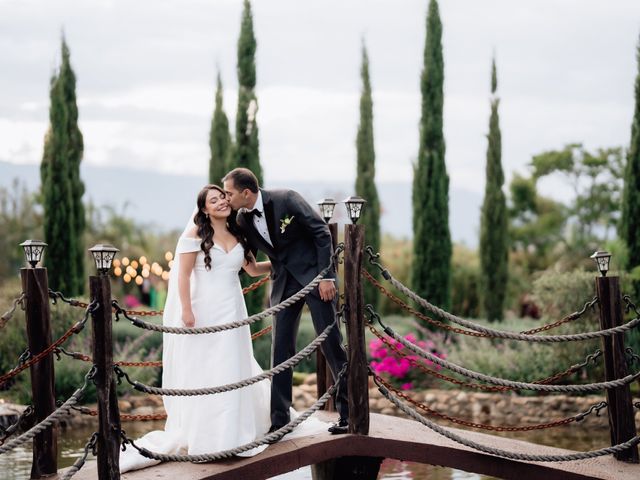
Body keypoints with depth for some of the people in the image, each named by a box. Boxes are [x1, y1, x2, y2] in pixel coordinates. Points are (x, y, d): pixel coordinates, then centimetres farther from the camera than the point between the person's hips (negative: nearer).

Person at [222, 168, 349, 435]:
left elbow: (321, 233, -12)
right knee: (280, 349, 2)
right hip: (283, 282, 5)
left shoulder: (286, 200, -17)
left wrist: (327, 276, -16)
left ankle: (349, 411, 8)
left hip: (314, 274, -5)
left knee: (331, 342, -3)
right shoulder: (242, 220, -1)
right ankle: (279, 420, 9)